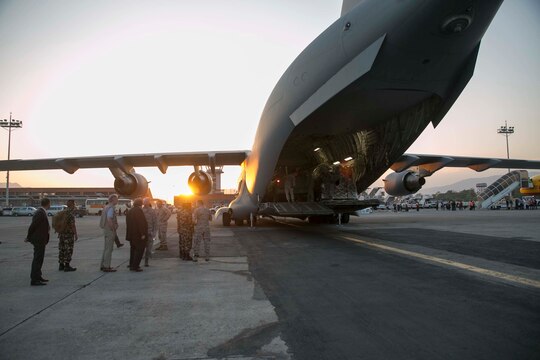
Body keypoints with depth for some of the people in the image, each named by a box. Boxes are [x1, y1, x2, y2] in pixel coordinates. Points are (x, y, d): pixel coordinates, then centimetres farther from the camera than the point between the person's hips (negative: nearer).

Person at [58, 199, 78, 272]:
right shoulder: (71, 213, -15)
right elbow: (73, 225, -19)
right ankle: (67, 266, -2)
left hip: (61, 233, 8)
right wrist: (76, 235, -15)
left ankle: (61, 265, 14)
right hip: (69, 234, -8)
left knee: (62, 249, 11)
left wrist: (59, 233, 23)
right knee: (68, 250, -4)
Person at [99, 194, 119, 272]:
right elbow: (109, 219, -28)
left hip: (106, 230, 10)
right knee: (109, 249, -5)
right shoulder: (111, 208, -16)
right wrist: (113, 229, -19)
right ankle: (106, 267, -2)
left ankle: (103, 265, 23)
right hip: (110, 231, -10)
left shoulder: (106, 207, 14)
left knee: (106, 248, 16)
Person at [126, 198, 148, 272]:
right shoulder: (139, 211, -16)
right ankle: (135, 266, -6)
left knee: (133, 249, 19)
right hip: (138, 234, -9)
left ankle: (131, 265, 24)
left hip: (131, 234, 9)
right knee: (139, 250, -3)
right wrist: (143, 234, -21)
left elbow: (128, 223, 19)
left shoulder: (130, 211, 14)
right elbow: (141, 223, -22)